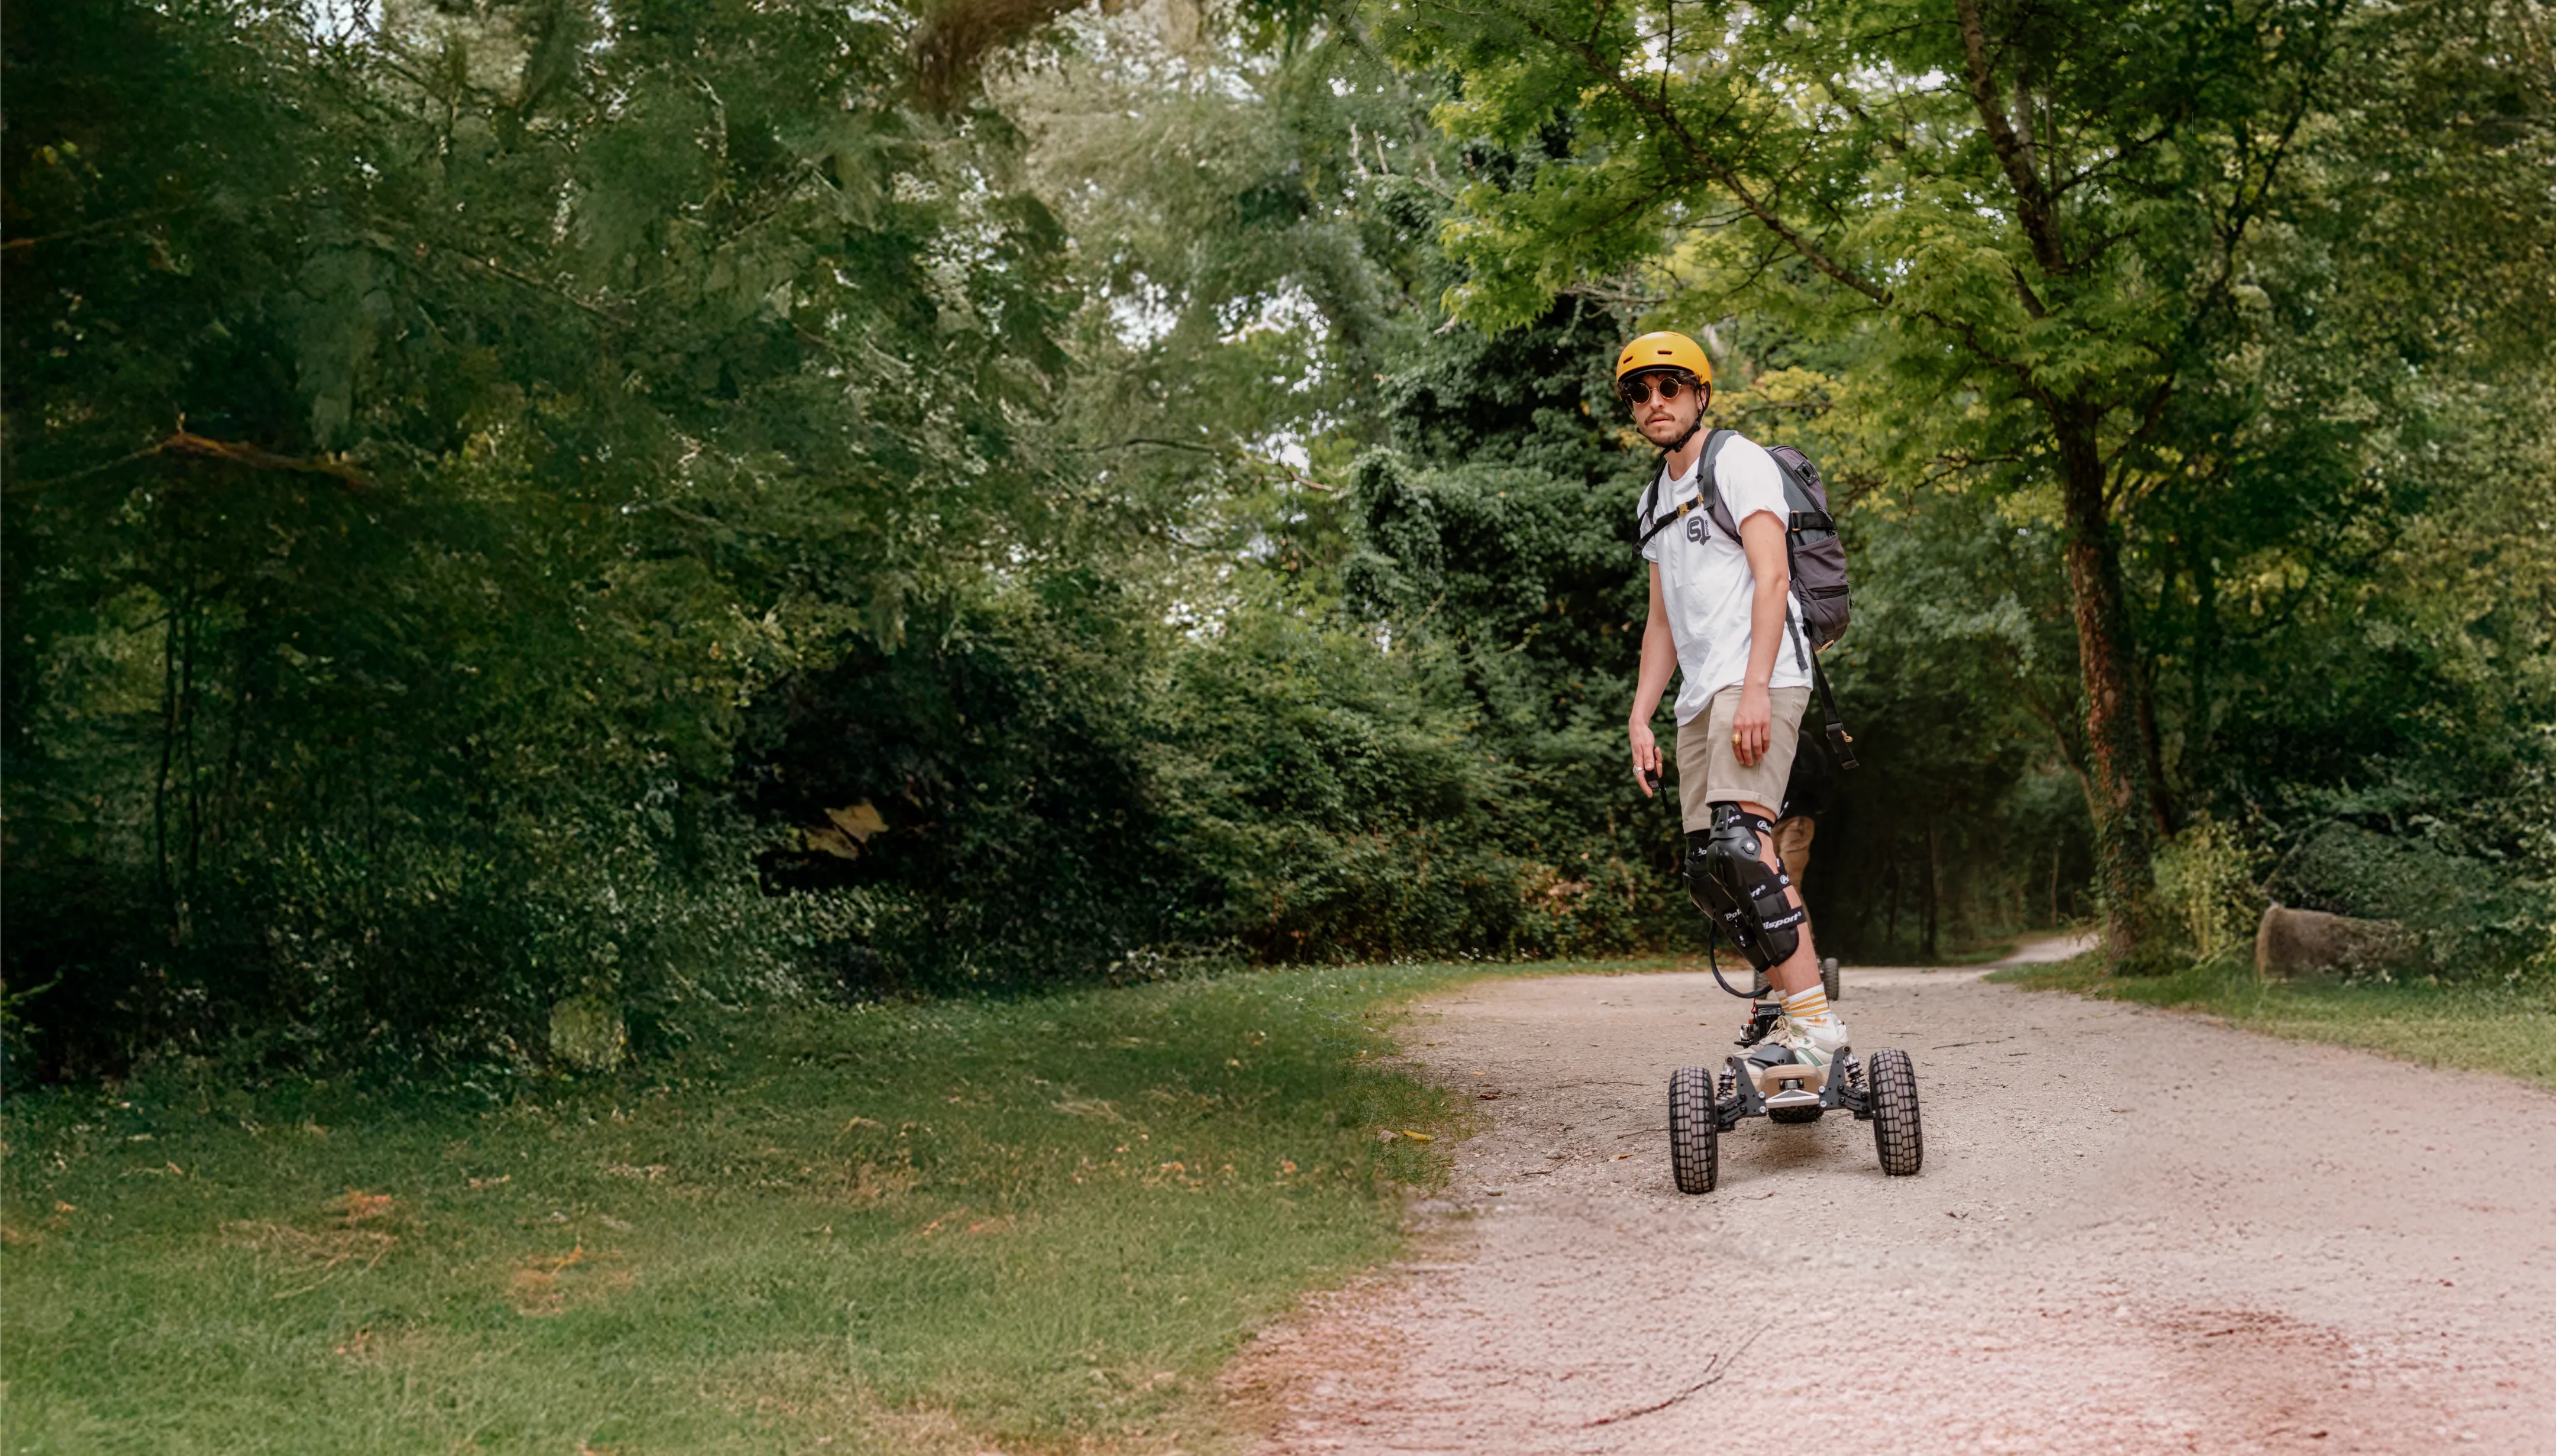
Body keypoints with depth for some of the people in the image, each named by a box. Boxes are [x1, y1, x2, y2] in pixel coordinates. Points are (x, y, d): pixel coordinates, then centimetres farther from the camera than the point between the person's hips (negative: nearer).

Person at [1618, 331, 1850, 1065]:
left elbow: (1771, 579, -12)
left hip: (1757, 682, -9)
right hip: (1701, 698, 9)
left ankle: (1815, 1019, -26)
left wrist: (1755, 689, -23)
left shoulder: (1738, 462, -1)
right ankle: (1795, 1008, 6)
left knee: (1739, 843, -24)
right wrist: (1640, 719, 16)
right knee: (1709, 873, 1)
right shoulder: (1656, 498, 24)